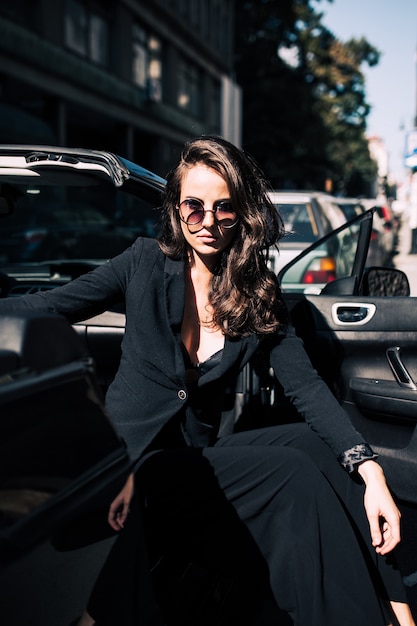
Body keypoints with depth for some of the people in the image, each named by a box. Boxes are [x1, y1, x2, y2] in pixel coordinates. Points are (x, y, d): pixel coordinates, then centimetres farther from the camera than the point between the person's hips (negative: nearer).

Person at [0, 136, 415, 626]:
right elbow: (48, 307, 2)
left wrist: (369, 469, -19)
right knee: (295, 475, -24)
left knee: (316, 444, -23)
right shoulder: (146, 264, 0)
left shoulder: (260, 298, 5)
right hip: (131, 460, -3)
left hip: (199, 453, 3)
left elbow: (305, 387, -5)